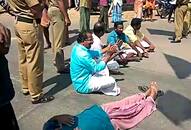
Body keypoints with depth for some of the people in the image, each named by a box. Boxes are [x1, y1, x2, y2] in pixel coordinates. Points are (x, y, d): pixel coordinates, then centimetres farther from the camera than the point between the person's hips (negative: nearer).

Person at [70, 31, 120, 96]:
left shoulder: (77, 47, -1)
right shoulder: (82, 54, -30)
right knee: (111, 81, -9)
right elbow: (97, 68, -22)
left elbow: (93, 53, 9)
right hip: (83, 86, -10)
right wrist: (108, 55, -13)